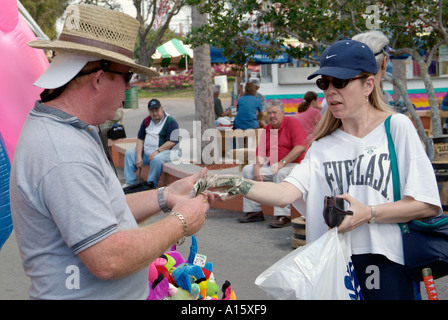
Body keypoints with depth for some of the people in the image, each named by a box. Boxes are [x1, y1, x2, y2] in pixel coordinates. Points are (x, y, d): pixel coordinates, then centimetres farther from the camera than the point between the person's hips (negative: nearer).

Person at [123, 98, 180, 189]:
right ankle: (130, 182, -2)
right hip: (147, 152, 8)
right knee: (129, 153, 3)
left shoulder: (170, 122, -10)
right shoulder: (147, 121, 11)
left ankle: (151, 185, -26)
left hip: (166, 151, -8)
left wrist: (157, 151, -25)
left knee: (157, 159, -38)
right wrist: (139, 156, -4)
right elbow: (140, 139, 9)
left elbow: (172, 142, -18)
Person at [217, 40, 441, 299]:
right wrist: (239, 186, -23)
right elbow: (286, 193, -7)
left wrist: (368, 213, -17)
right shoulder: (323, 145, 10)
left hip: (388, 267, -3)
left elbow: (427, 205, -7)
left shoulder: (397, 127, 0)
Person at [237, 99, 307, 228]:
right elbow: (261, 152, 10)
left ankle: (283, 215, -32)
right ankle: (254, 211, -2)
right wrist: (258, 166, -12)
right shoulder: (266, 129, 12)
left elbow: (300, 147, -20)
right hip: (271, 166, 7)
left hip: (292, 164, -7)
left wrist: (282, 162, -23)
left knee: (281, 173, -37)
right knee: (247, 170, -3)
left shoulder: (292, 123, -8)